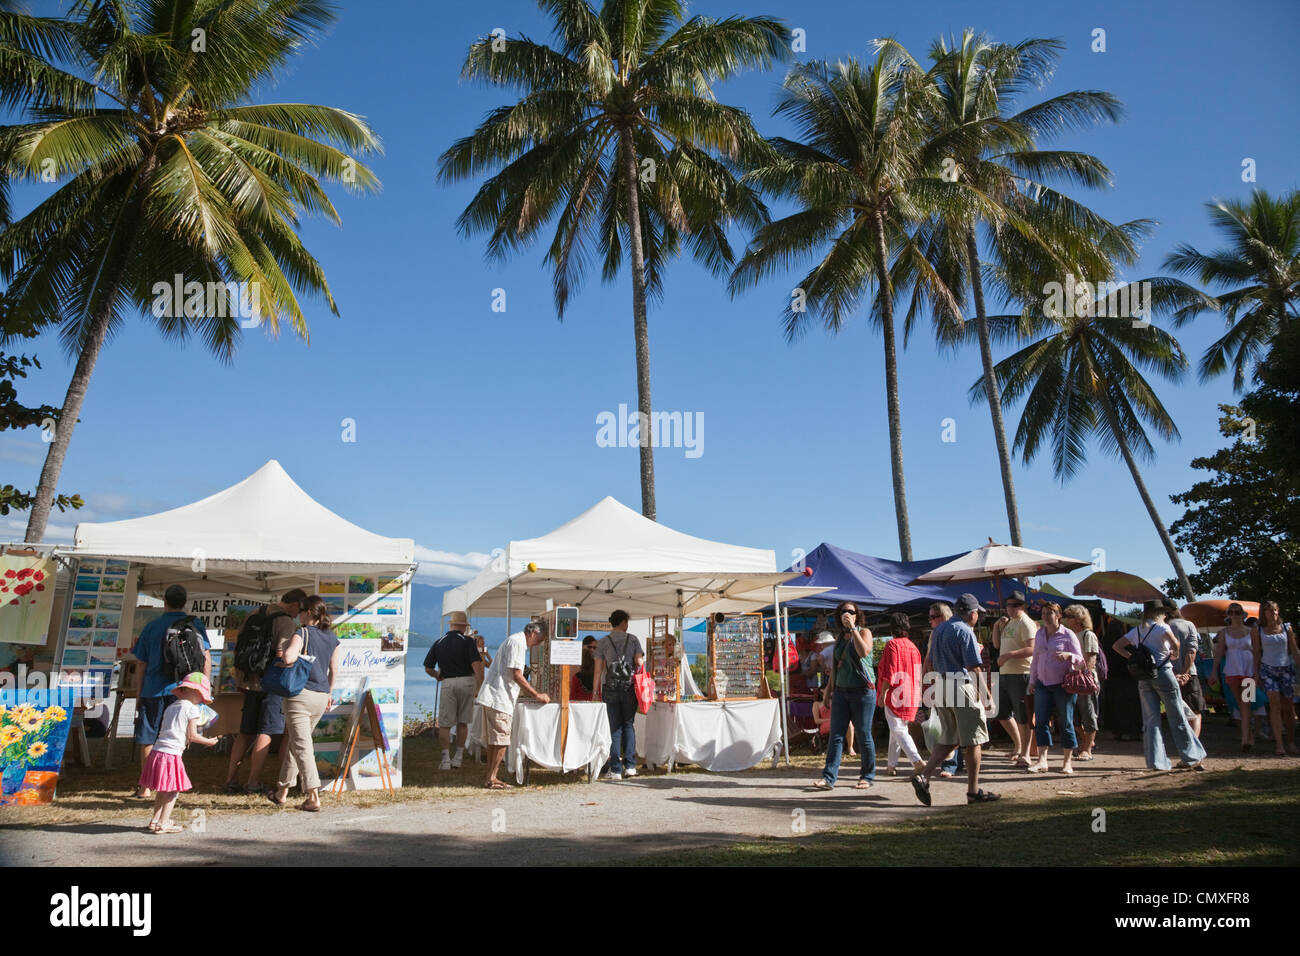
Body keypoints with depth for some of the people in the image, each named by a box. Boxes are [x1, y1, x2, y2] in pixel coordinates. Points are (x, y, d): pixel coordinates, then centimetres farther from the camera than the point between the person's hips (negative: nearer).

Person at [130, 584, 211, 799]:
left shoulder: (152, 626, 5)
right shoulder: (195, 624, 2)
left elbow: (142, 664, 8)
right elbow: (206, 658, -3)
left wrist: (138, 695, 16)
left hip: (152, 690, 0)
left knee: (147, 740, 11)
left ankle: (145, 787, 15)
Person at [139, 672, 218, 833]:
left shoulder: (170, 707, 18)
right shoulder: (192, 709, -6)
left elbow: (163, 730, 18)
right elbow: (192, 736, -8)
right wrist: (209, 741, 7)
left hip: (157, 751, 8)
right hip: (172, 754, -8)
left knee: (163, 790, 20)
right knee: (173, 790, 2)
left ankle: (155, 819, 28)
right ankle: (163, 823, 2)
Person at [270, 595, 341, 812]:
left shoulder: (302, 634, -9)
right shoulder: (332, 638, 9)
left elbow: (288, 658, -26)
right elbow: (334, 669, 13)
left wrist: (291, 655, -3)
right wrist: (328, 693, 24)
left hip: (300, 694, -7)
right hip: (321, 697, 7)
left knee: (302, 747, -4)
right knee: (294, 743, 20)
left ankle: (314, 799, -9)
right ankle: (282, 792, 28)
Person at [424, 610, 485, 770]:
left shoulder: (438, 643, 7)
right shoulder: (467, 641, -2)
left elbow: (428, 668, 12)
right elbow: (477, 665, -13)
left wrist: (438, 676, 32)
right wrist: (479, 688, -9)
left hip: (447, 683, 0)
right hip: (467, 681, 0)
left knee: (444, 723, 6)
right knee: (462, 722, 12)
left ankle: (446, 758, -4)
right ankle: (458, 758, 16)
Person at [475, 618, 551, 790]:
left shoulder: (514, 640, 21)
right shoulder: (517, 642, -12)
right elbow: (516, 676, -17)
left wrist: (536, 693, 20)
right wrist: (537, 695, -11)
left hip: (491, 698, 10)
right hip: (499, 698, -10)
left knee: (493, 740, 12)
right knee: (501, 739, -6)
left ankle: (490, 778, 15)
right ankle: (491, 778, -3)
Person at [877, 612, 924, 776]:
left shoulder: (892, 644, -10)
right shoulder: (913, 647, 12)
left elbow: (889, 672, -16)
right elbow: (918, 673, 15)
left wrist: (883, 692, -13)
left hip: (895, 694, -8)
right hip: (911, 695, 8)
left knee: (898, 730, -8)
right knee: (896, 729, 15)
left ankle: (917, 760, -23)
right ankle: (892, 765, 20)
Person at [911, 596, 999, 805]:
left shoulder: (938, 631, 13)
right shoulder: (965, 631, -12)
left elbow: (930, 663, 18)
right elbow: (974, 667, -16)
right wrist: (984, 693, -9)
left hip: (941, 688, 8)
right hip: (961, 687, -8)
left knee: (948, 739, 13)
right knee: (973, 740, 3)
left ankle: (923, 775, 0)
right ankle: (974, 791, 8)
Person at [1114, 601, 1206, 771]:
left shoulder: (1137, 631, 13)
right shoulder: (1161, 626, -3)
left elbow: (1117, 646, 14)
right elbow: (1175, 643, -22)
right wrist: (1174, 654, -2)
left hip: (1144, 679, 4)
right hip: (1163, 674, -4)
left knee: (1150, 720, 4)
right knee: (1177, 718, 5)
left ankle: (1156, 761, 1)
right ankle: (1191, 758, 11)